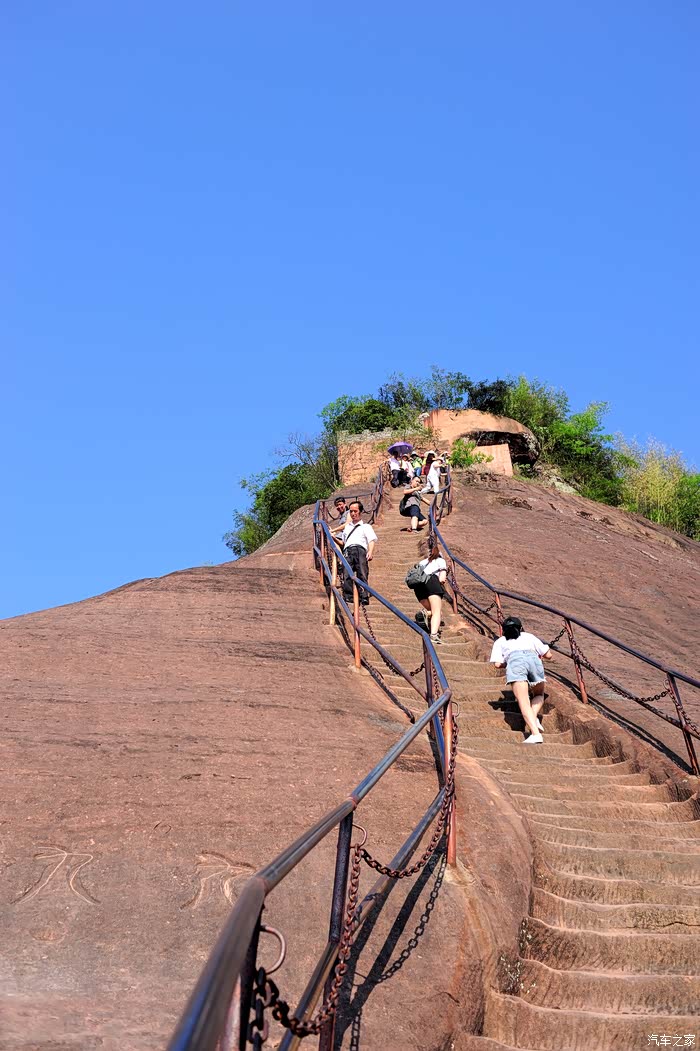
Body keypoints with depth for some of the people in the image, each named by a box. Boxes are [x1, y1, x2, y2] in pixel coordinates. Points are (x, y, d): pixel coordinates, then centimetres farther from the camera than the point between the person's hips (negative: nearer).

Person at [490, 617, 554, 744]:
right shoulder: (528, 636, 35)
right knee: (539, 694, 25)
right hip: (533, 658, 2)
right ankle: (534, 718, -1)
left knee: (524, 702, -12)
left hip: (514, 660, -2)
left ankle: (535, 733, -32)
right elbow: (549, 655, 31)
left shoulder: (500, 641, 31)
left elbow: (498, 664, 14)